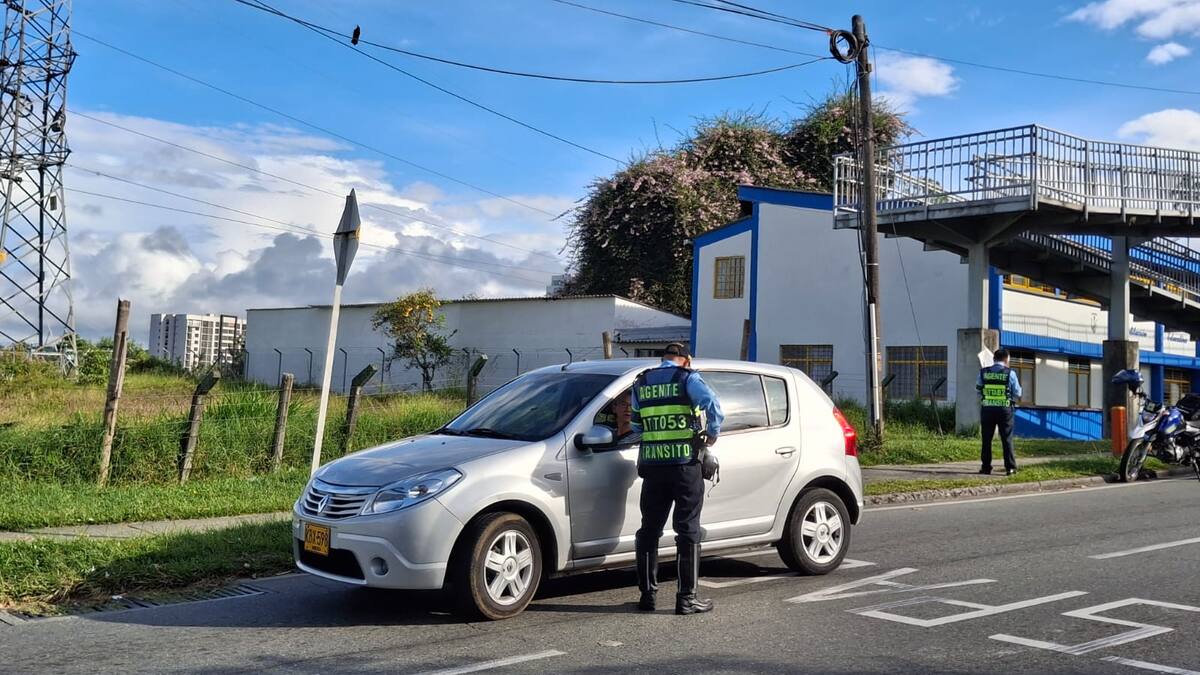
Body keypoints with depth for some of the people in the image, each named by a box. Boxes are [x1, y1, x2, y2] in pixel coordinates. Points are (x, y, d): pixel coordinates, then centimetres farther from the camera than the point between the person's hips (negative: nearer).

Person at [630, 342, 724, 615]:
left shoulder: (641, 383, 11)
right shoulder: (687, 378, -2)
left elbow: (636, 425, 14)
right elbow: (713, 405, -18)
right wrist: (712, 434, -4)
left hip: (651, 466, 4)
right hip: (685, 465, -4)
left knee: (649, 530, 13)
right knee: (687, 531, 3)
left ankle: (647, 594, 16)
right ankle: (686, 598, 4)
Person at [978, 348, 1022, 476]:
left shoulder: (983, 373, -1)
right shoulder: (1010, 373, -6)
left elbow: (978, 388, 10)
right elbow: (1017, 393, -1)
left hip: (987, 409, 1)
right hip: (1005, 409, -1)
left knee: (986, 439, 9)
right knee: (1007, 439, 5)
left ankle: (986, 467, 10)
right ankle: (1010, 467, 4)